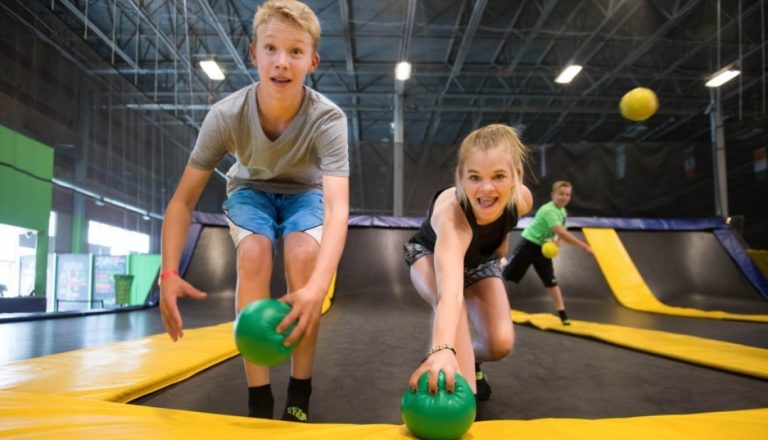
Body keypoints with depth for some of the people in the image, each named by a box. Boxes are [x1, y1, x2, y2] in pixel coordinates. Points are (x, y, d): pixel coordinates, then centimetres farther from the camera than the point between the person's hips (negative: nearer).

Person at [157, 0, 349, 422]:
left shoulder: (327, 119, -33)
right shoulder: (225, 115, -29)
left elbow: (337, 208, -45)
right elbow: (183, 200, -23)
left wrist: (317, 286, -60)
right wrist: (169, 273, -36)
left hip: (304, 192, -1)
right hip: (250, 189, 1)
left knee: (302, 254, -30)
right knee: (254, 254, -28)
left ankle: (300, 392, -12)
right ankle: (258, 397, -16)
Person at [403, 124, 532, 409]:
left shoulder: (521, 199, -30)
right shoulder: (451, 214, -48)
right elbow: (450, 292, -64)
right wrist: (442, 350, -78)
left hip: (480, 260, 4)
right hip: (429, 254, -4)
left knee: (500, 344, -10)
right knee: (452, 302, -39)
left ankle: (467, 359, 26)